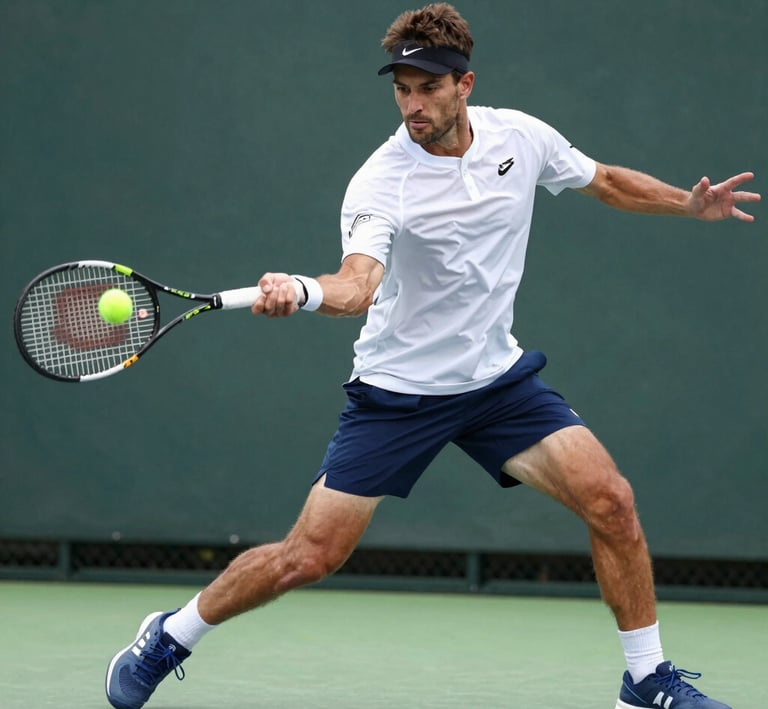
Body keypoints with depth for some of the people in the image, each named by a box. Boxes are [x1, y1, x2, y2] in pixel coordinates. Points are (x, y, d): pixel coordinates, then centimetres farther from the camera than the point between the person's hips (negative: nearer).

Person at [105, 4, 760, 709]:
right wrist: (300, 291, -57)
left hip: (500, 378, 4)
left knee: (610, 500, -13)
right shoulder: (381, 182, -20)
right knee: (309, 557, -6)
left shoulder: (519, 136, -4)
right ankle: (166, 640, 17)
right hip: (397, 388, -4)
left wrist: (692, 203, 9)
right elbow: (357, 285, -37)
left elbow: (604, 180, 16)